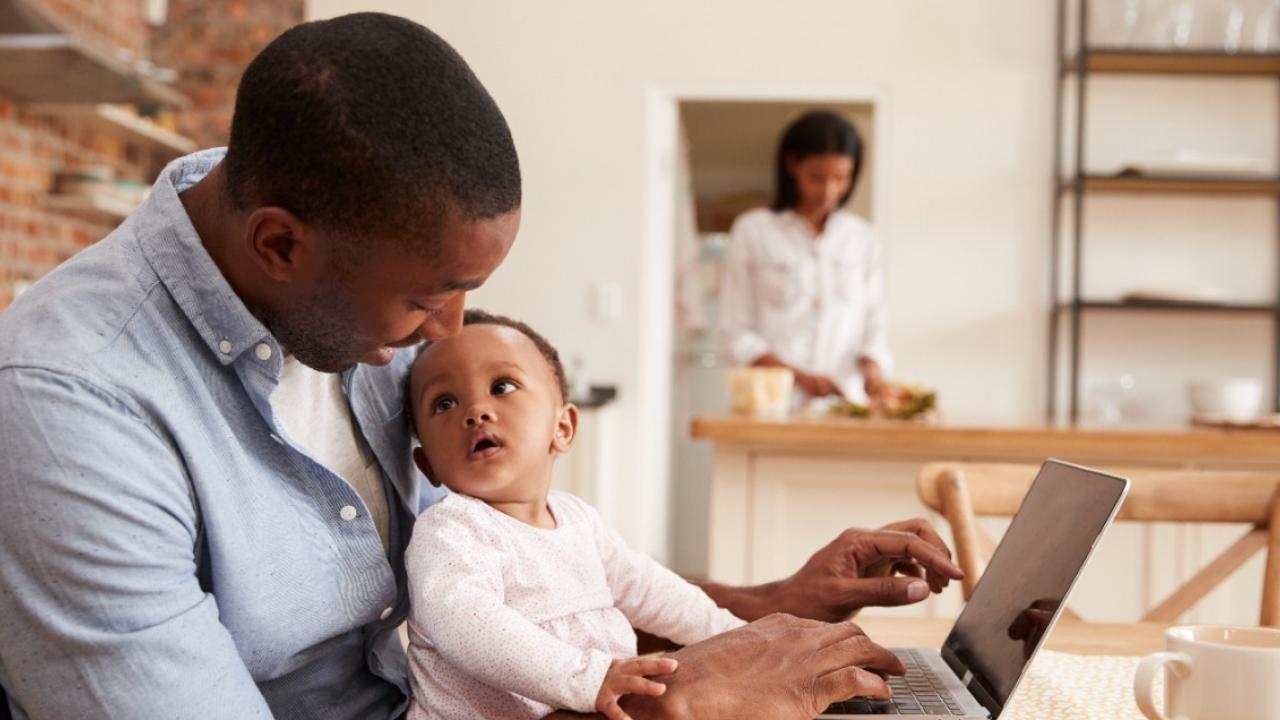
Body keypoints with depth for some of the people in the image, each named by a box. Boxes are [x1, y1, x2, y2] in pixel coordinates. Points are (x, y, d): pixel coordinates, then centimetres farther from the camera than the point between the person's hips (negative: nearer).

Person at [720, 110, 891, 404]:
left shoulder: (862, 238, 12)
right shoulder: (752, 231, 4)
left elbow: (874, 326, 11)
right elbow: (736, 335, 2)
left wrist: (871, 369, -10)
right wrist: (799, 376, -11)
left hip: (844, 403, 2)